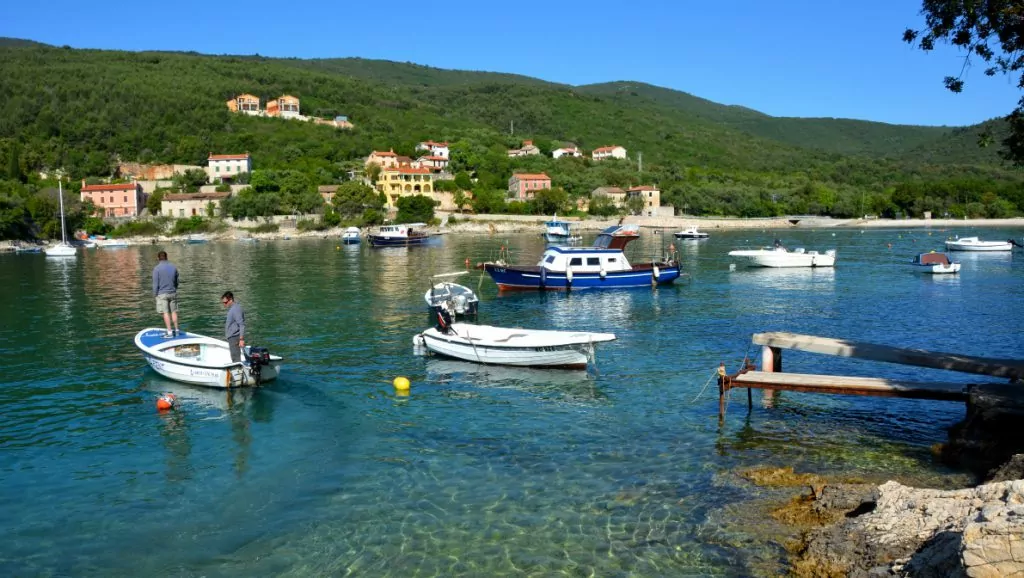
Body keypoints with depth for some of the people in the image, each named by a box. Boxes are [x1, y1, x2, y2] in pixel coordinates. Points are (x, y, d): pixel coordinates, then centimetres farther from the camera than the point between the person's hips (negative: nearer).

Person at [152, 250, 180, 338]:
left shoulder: (157, 268, -10)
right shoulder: (173, 267, 4)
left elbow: (155, 283, -10)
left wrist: (155, 295, 0)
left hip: (162, 294, -4)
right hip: (173, 293, 4)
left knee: (166, 313, -2)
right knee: (174, 312, 10)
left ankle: (169, 332, -3)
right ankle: (176, 330, 13)